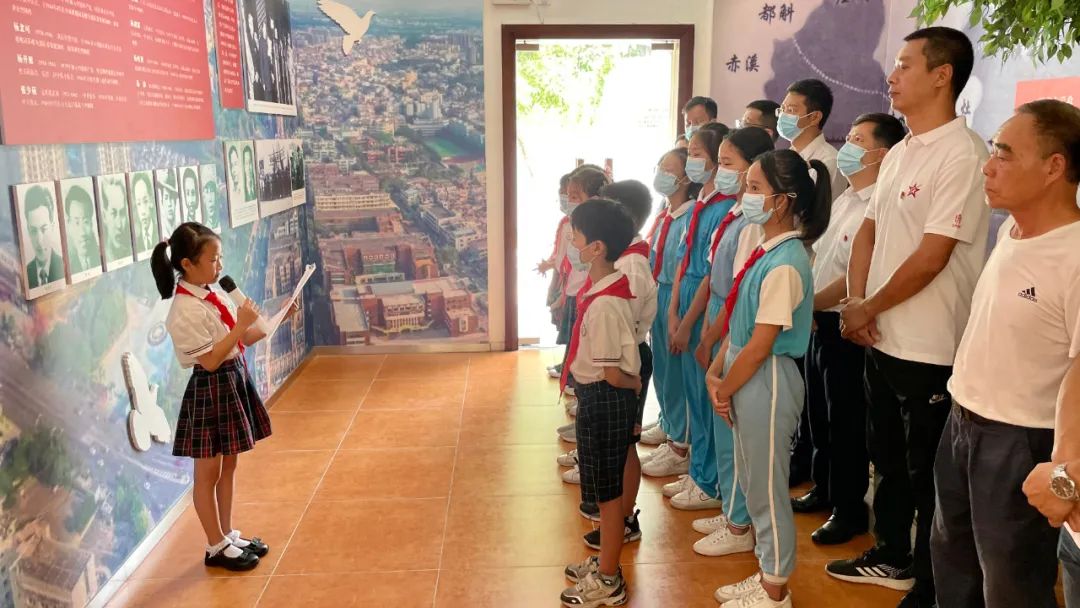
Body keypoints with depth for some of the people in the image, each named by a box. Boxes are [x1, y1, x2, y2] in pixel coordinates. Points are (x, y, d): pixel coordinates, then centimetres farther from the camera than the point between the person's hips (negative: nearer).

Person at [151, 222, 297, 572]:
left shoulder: (210, 295, 6)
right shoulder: (186, 310, -21)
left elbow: (240, 341, 11)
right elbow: (210, 360, -23)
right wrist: (241, 324, -23)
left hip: (234, 382, 9)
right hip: (211, 389, -9)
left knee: (228, 466, 18)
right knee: (208, 472, 7)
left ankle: (227, 535, 32)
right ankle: (216, 547, 20)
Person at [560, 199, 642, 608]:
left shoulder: (604, 304, -26)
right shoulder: (610, 286, 4)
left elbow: (613, 374, -20)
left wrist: (634, 385, -3)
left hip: (605, 399, -10)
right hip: (600, 397, 10)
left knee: (608, 491, 5)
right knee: (605, 487, 21)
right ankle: (605, 562, 38)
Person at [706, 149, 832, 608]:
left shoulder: (784, 264, -22)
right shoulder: (763, 250, 6)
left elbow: (759, 346, -20)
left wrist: (724, 390, -9)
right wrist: (715, 374, 1)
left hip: (767, 382, -9)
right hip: (746, 380, 9)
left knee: (767, 489, 6)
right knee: (753, 484, 19)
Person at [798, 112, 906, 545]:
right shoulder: (843, 200, 12)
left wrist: (810, 303, -14)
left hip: (844, 327, -9)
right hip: (818, 321, 9)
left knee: (846, 422, 3)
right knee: (819, 413, 19)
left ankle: (850, 510, 18)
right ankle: (823, 489, 36)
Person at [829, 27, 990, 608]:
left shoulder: (962, 154, -18)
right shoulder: (898, 153, 10)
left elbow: (932, 257, -21)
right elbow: (867, 232, 12)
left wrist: (868, 308, -10)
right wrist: (855, 303, -3)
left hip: (929, 351, -8)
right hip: (882, 341, 8)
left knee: (927, 474, 7)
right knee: (887, 458, 21)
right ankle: (892, 555, 40)